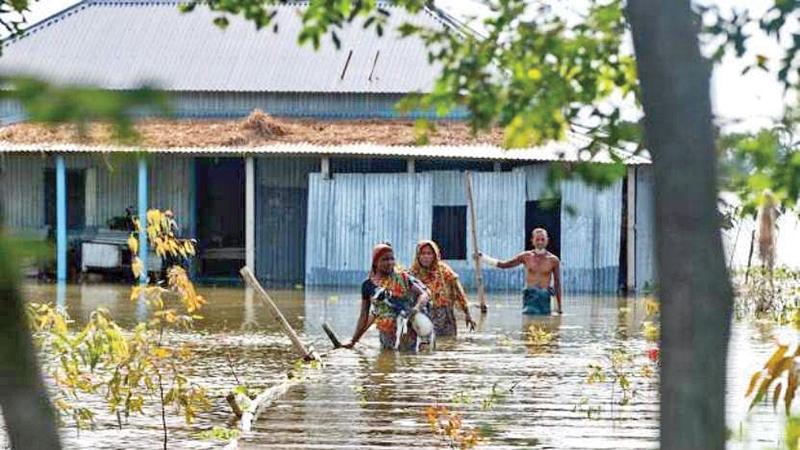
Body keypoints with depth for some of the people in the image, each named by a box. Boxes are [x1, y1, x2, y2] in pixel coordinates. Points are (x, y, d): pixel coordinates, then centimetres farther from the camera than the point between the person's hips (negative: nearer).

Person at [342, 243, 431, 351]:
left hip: (407, 332, -2)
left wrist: (417, 308, -23)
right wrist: (353, 340, 11)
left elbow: (424, 294, -1)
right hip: (386, 333, 2)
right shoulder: (368, 285, 7)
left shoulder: (403, 278, 2)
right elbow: (364, 316, 12)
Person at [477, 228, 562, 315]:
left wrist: (559, 307, 4)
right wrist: (481, 257, 8)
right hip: (530, 298, 0)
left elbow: (557, 284, 7)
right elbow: (503, 265, 12)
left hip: (545, 298, 0)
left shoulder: (553, 260, 4)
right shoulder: (526, 257, 7)